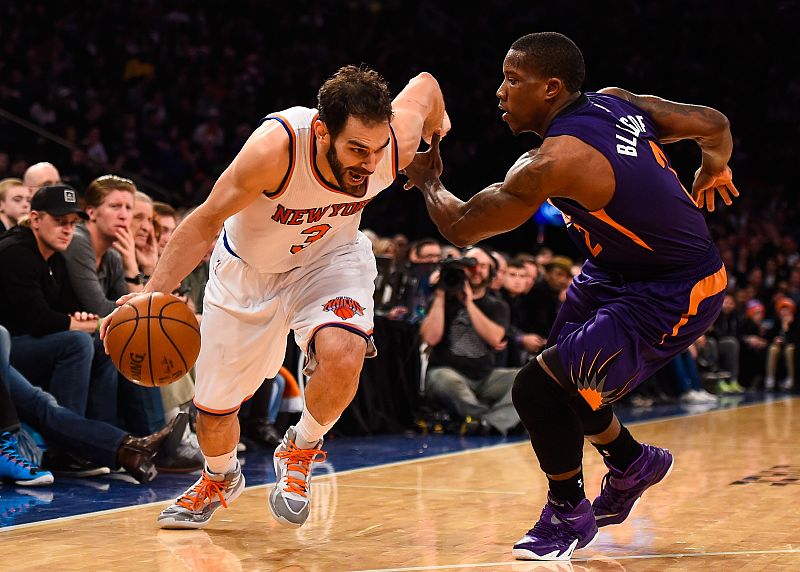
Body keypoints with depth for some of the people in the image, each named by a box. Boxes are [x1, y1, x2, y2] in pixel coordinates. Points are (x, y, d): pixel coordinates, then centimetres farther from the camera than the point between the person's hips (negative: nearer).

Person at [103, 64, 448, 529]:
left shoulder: (397, 142, -30)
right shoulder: (276, 148, -39)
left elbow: (424, 84, -6)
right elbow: (207, 220, -25)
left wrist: (436, 128, 16)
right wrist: (154, 294, -34)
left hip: (330, 258, 1)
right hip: (247, 268, -1)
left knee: (343, 357, -32)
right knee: (214, 412, 10)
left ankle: (300, 452, 0)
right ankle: (221, 480, 47)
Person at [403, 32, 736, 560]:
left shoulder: (552, 163, -27)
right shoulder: (617, 101, -2)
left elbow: (459, 228, -18)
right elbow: (713, 124, 8)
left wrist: (428, 181, 4)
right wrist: (713, 169, 31)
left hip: (671, 298, -10)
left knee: (538, 387, -12)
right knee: (565, 377, 19)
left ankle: (568, 515, 11)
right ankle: (632, 462, 45)